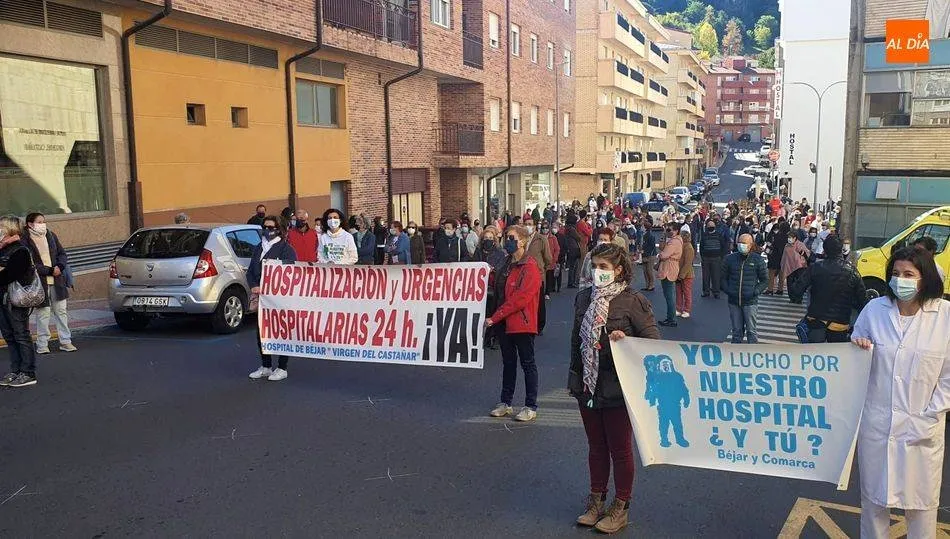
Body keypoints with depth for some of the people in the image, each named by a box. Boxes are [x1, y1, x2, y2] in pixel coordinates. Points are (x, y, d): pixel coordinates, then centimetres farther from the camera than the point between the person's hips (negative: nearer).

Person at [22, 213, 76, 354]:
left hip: (57, 280, 5)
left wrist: (59, 267, -6)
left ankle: (65, 342, 15)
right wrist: (50, 271, -16)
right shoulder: (25, 241, -6)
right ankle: (42, 345, 9)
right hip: (39, 282, -5)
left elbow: (62, 254, 13)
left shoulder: (51, 236, 10)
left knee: (61, 311, 8)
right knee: (43, 314, -1)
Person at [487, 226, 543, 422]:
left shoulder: (530, 267, -14)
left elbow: (520, 298, -21)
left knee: (527, 363, 2)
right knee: (508, 363, 15)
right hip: (505, 323, 8)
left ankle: (531, 406, 10)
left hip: (522, 323, -8)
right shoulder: (507, 265, 13)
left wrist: (495, 317, -20)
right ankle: (505, 403, 25)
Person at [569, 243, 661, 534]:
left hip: (617, 388, -5)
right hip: (587, 387, 5)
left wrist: (625, 340, -28)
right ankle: (596, 501, 33)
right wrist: (575, 376, 15)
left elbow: (654, 340, -11)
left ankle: (620, 508, 24)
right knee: (596, 446, 18)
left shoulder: (633, 301, -12)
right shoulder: (584, 299, 6)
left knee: (620, 449, 9)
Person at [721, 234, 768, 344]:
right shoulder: (730, 259, 4)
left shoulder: (758, 260, -1)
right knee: (736, 330, 11)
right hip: (734, 302, 2)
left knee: (751, 330, 1)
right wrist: (728, 290, -3)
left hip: (750, 302, -2)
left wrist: (755, 291, -8)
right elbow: (723, 278, 12)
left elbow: (765, 280, 5)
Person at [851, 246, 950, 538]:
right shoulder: (874, 309, -2)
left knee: (921, 503, 12)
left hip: (923, 429, -2)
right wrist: (858, 347, -11)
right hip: (876, 423, 2)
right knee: (873, 496, 15)